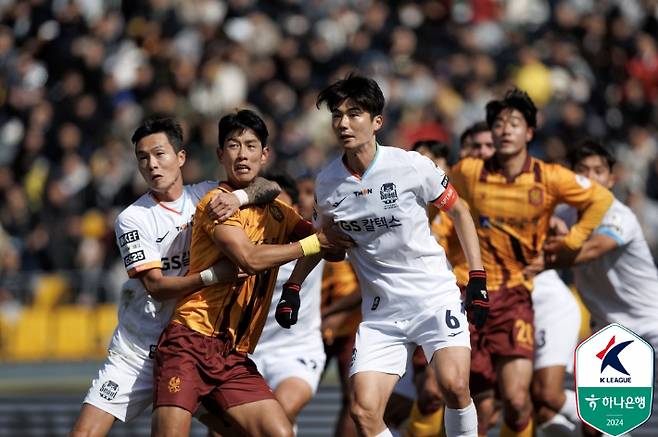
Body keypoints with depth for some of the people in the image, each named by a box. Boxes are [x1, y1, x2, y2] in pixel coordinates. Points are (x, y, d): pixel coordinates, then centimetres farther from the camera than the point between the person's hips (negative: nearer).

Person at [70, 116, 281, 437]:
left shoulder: (206, 196, 2)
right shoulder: (132, 219, -7)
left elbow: (270, 188, -5)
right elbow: (156, 286, -14)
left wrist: (238, 197, -25)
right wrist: (212, 275, -27)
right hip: (137, 350, -2)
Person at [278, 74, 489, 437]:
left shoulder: (411, 166, -10)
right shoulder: (327, 182, 1)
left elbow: (459, 212, 4)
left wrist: (478, 278, -1)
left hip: (434, 296, -3)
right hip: (380, 311, 3)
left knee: (454, 386, -25)